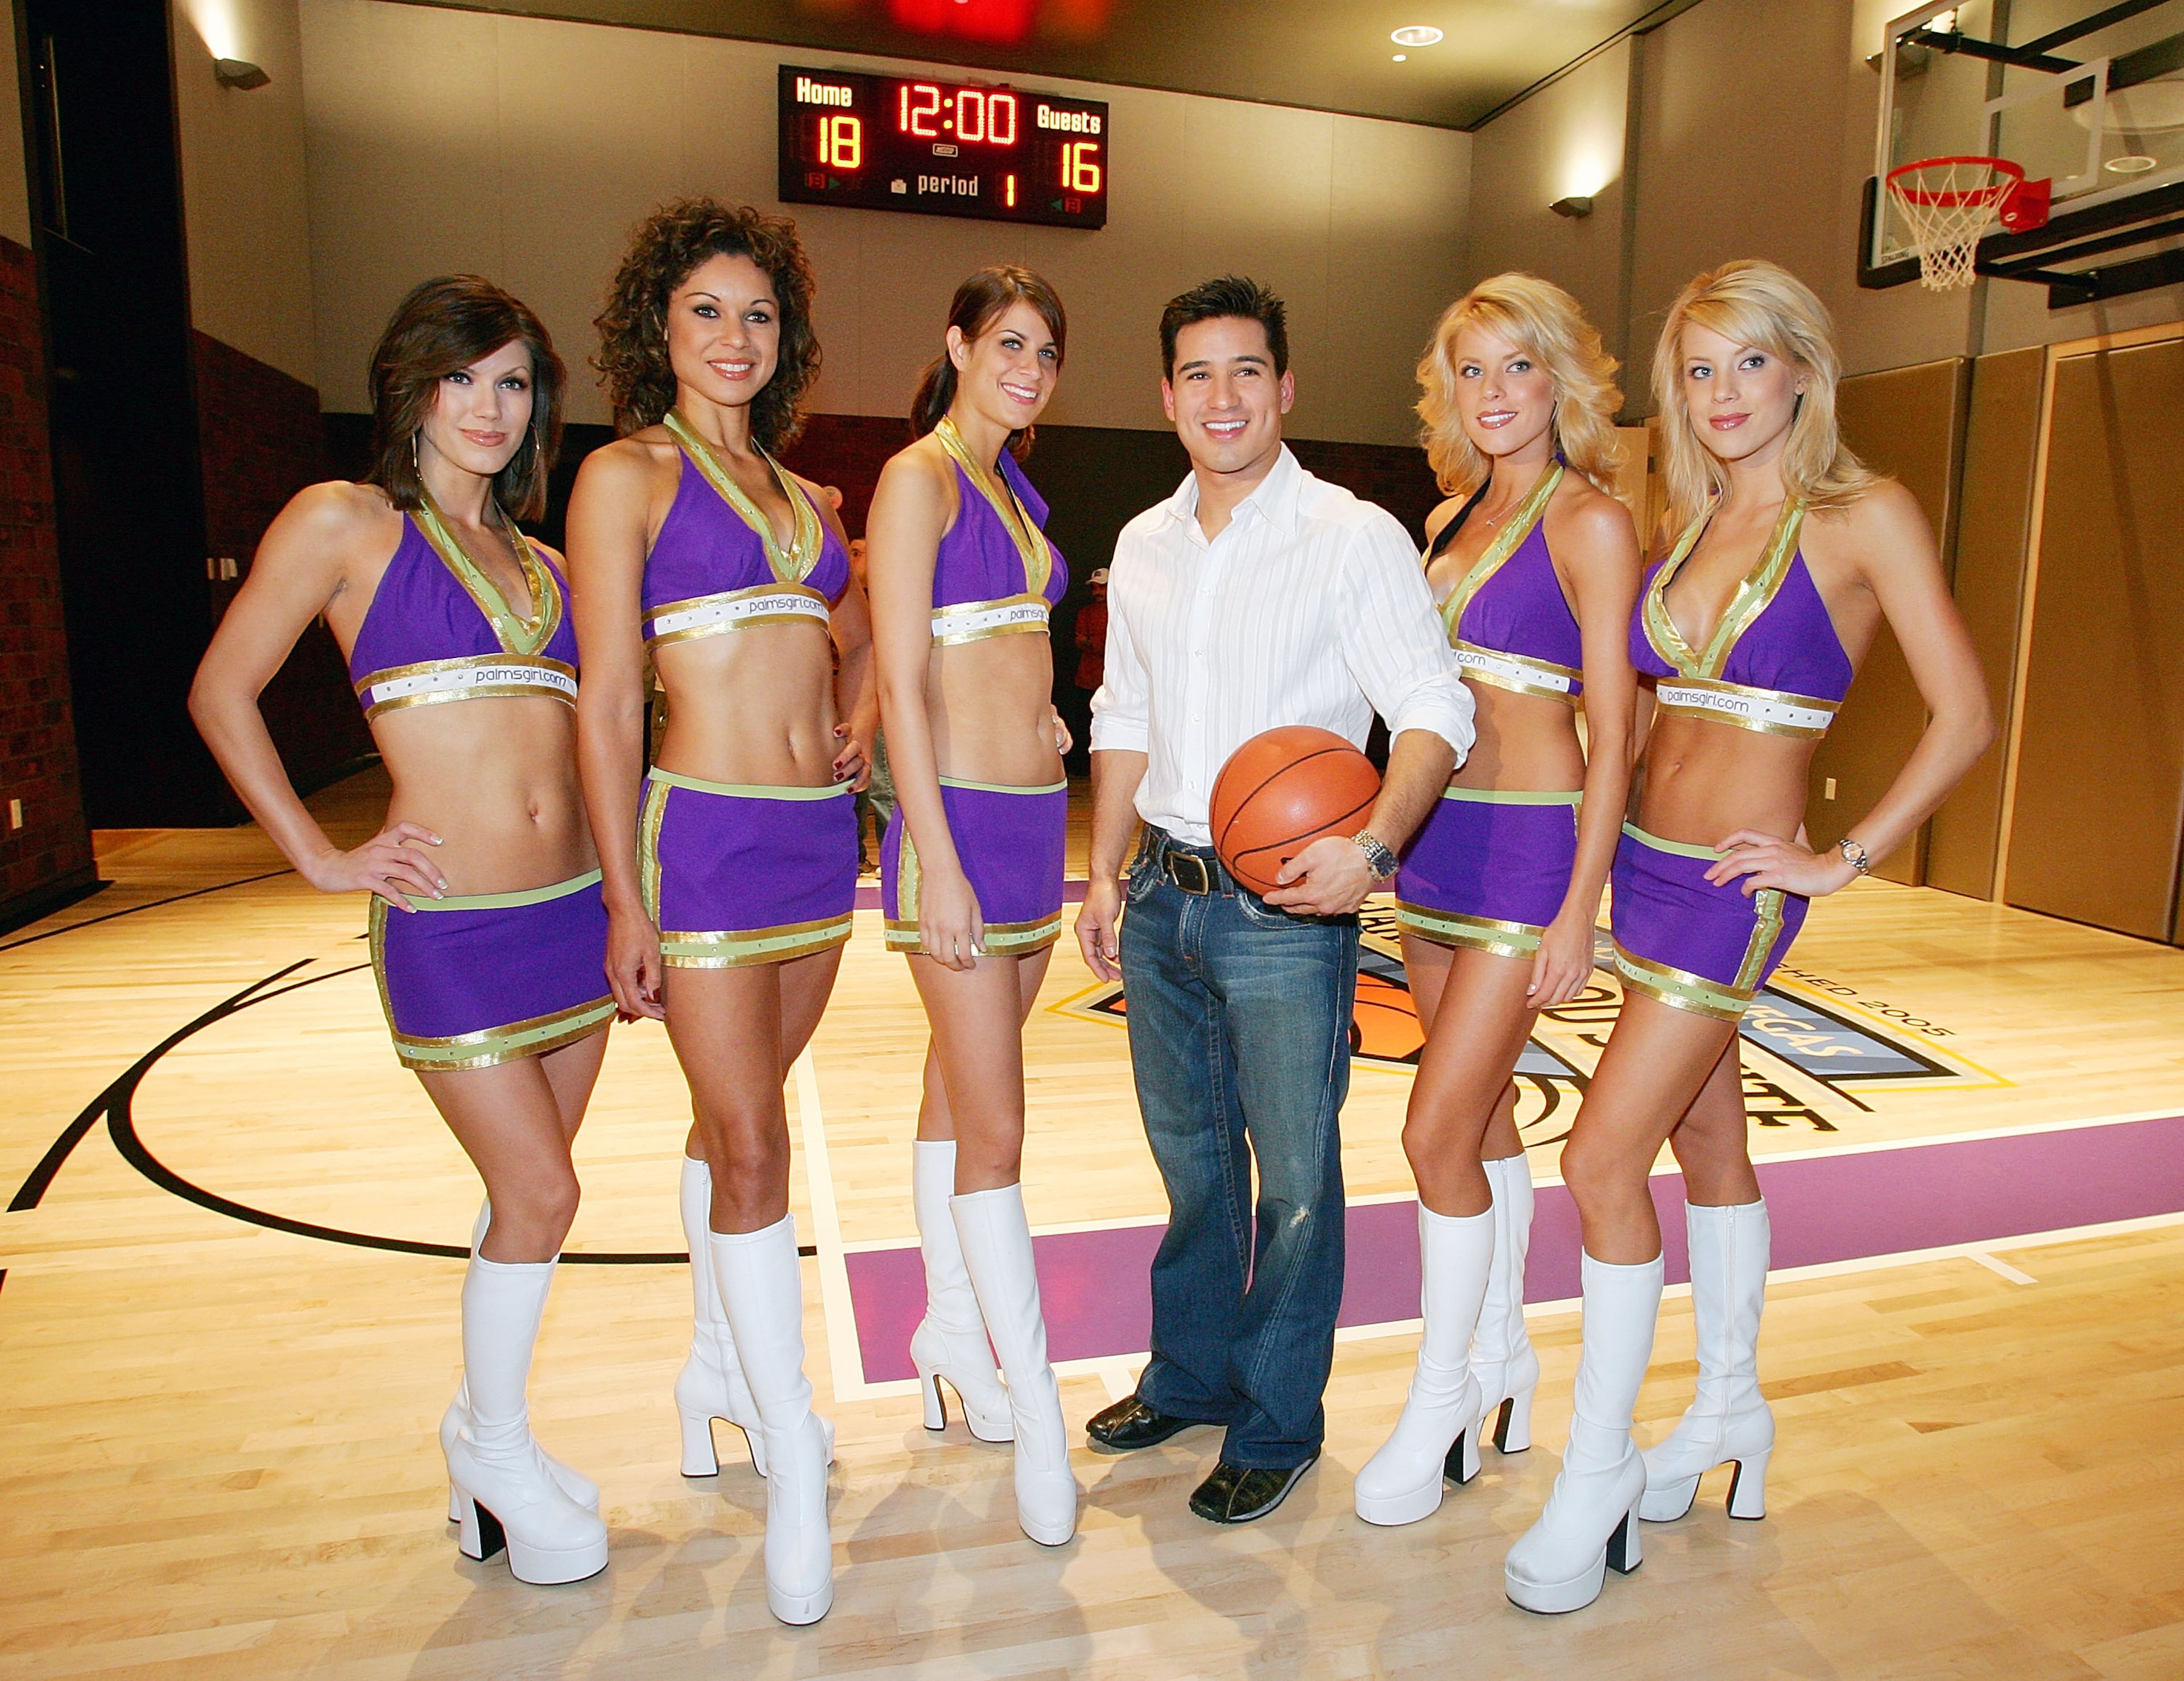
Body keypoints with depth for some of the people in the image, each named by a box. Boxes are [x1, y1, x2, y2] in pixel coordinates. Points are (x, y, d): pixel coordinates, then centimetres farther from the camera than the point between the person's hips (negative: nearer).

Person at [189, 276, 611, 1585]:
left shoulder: (540, 562, 14)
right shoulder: (345, 522, -1)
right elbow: (224, 693, 0)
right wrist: (322, 859, -4)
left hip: (576, 907, 6)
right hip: (448, 925, -5)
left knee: (532, 1192, 14)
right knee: (540, 1193, -2)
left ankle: (488, 1428, 35)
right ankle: (500, 1449, 24)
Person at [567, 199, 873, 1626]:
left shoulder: (799, 491, 16)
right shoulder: (627, 475, -2)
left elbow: (858, 635, 30)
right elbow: (608, 704, -7)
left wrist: (855, 730, 9)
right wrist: (626, 901, -10)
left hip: (821, 833, 6)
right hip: (707, 831, -6)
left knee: (738, 1118, 17)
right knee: (751, 1146, -3)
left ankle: (723, 1363, 36)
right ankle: (795, 1478, 9)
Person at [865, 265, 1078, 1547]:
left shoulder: (1017, 488, 18)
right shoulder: (919, 477, -8)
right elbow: (902, 683, -15)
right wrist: (937, 862, -19)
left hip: (1035, 816, 8)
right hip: (960, 820, -8)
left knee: (961, 1092, 17)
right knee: (996, 1128, -5)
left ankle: (954, 1333, 32)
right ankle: (1041, 1427, 5)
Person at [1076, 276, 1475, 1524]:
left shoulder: (1355, 538, -7)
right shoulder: (1144, 545, 11)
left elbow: (1434, 714, -12)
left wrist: (1373, 844, -29)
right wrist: (1107, 869, 10)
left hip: (1286, 908, -5)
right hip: (1164, 897, 6)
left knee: (1295, 1176, 5)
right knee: (1192, 1156, 18)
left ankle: (1279, 1424, 26)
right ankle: (1190, 1376, 38)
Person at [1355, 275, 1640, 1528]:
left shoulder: (1592, 522, -7)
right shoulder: (1454, 518, 14)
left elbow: (1611, 731, -10)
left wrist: (1581, 905, -14)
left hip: (1532, 843, -7)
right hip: (1438, 836, 7)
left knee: (1439, 1133, -6)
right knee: (1486, 1116, 16)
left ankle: (1441, 1403, 14)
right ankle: (1504, 1359, 33)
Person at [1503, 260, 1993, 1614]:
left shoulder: (1865, 515, -9)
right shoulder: (1688, 525, 9)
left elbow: (1966, 717, -12)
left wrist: (1843, 859, -12)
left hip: (1735, 886, -6)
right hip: (1645, 860, 6)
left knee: (1603, 1160, -9)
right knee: (1708, 1139, 18)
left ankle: (1597, 1474, 9)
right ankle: (1731, 1407, 37)